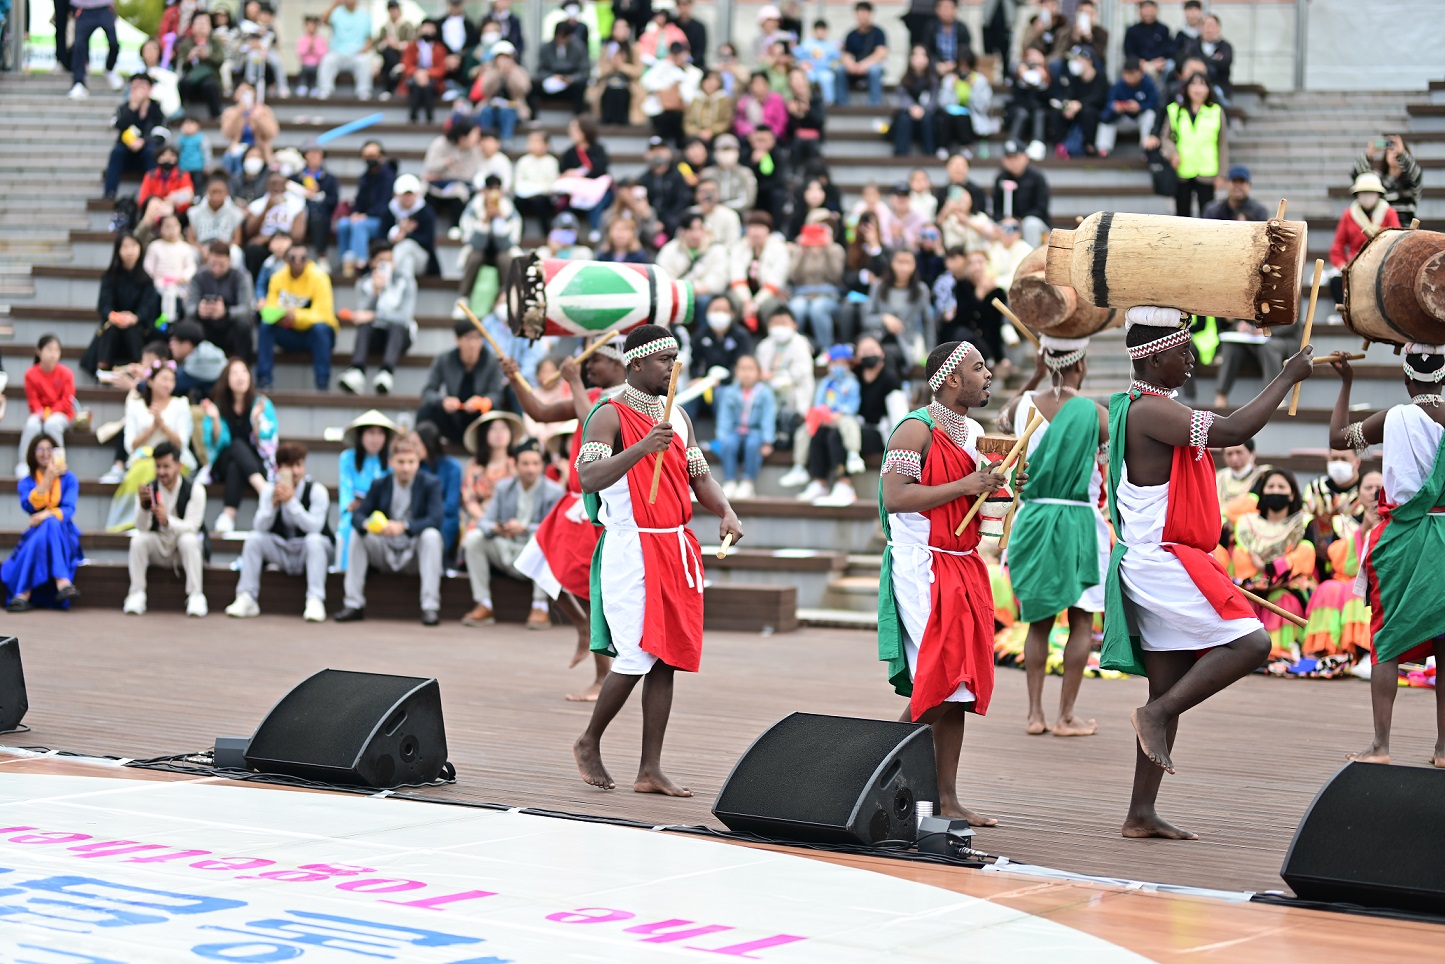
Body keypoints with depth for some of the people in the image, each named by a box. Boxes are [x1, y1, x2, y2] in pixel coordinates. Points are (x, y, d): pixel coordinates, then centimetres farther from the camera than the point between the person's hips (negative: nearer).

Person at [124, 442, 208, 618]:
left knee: (188, 539, -34)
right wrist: (143, 505, -34)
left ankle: (196, 597, -32)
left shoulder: (194, 490, -12)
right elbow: (142, 528, -14)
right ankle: (136, 595, -21)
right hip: (159, 550, 3)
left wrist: (167, 520, -40)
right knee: (138, 540, -26)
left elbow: (191, 526, -21)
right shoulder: (148, 490, -5)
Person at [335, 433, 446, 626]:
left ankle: (430, 607, -34)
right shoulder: (380, 485, 4)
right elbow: (357, 515, -4)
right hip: (385, 553, 3)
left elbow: (435, 519, -20)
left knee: (431, 535, -32)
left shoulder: (431, 484, -5)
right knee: (357, 535, -18)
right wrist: (367, 524, -30)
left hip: (415, 555, -3)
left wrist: (403, 526, -36)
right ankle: (354, 605, -16)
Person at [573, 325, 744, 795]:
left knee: (667, 658, 4)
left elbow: (700, 476, 19)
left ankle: (650, 770, 7)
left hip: (678, 547, 7)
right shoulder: (611, 416, -8)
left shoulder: (678, 417, 15)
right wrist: (642, 447, -35)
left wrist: (726, 512, -1)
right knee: (637, 656, -10)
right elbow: (589, 477, -22)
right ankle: (589, 743, 12)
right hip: (632, 549, -7)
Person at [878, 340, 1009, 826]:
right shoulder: (916, 430, -11)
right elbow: (895, 498, -21)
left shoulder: (973, 432, 16)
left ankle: (946, 799, 9)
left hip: (964, 567, 9)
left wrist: (996, 486, 8)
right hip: (923, 570, -9)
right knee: (938, 685, -14)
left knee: (959, 689, 6)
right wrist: (963, 486, -21)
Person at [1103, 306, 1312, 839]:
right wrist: (1287, 378, -13)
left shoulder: (1133, 407, 19)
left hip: (1157, 567, 11)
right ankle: (1154, 714, -14)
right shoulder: (1150, 410, -15)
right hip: (1162, 561, -11)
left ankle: (1141, 814, 8)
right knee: (1249, 641, -16)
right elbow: (1232, 431, -23)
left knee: (1171, 691, 8)